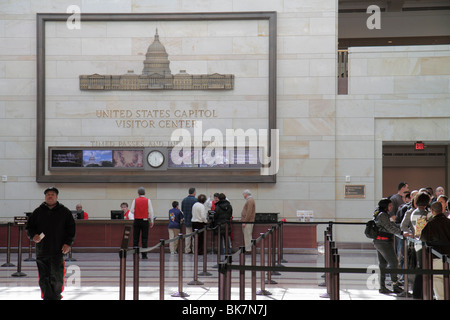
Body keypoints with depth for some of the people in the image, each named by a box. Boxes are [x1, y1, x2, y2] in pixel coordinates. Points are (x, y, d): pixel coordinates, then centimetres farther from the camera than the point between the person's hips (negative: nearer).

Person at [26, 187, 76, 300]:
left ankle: (56, 297, 10)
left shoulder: (64, 212, 6)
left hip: (58, 251, -2)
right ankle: (47, 297, 9)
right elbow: (29, 227, 14)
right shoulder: (38, 212, 10)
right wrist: (33, 235, -7)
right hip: (41, 250, 2)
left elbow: (71, 229, 6)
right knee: (44, 278, 1)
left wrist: (68, 243, -5)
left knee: (56, 276, -4)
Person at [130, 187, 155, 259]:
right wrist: (151, 221, 7)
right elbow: (151, 211, -1)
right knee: (144, 238, 1)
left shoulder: (135, 200, 1)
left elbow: (132, 211, -2)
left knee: (135, 238, 5)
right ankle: (144, 255, -3)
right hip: (145, 221, -1)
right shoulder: (148, 200, -1)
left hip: (137, 220, 1)